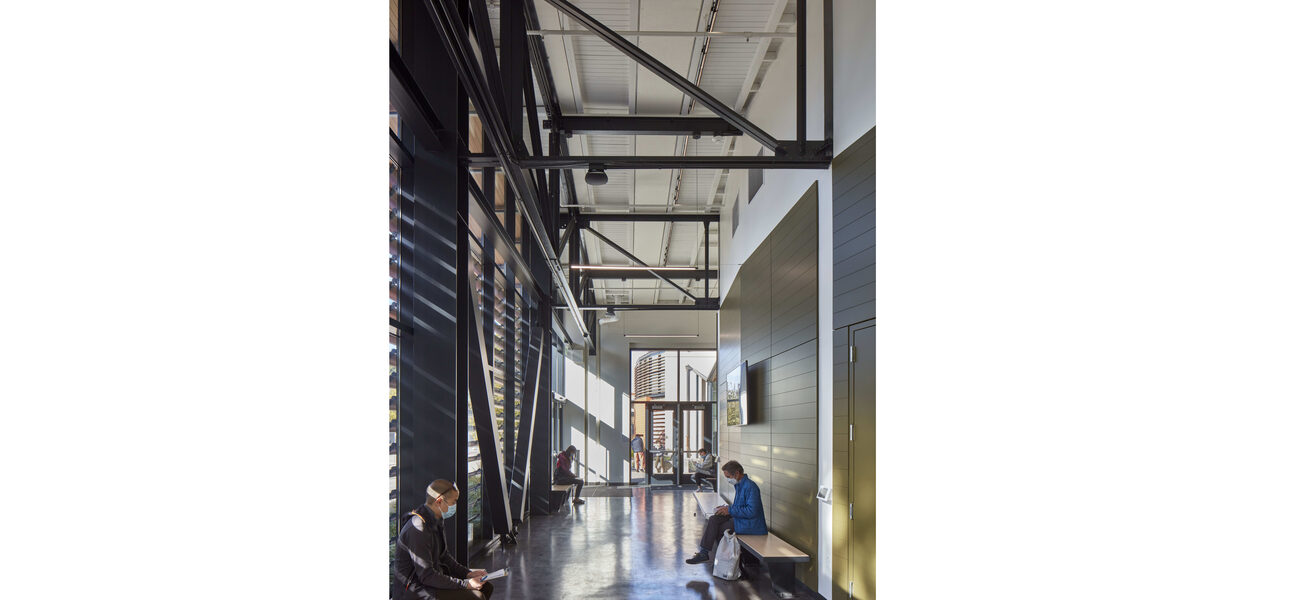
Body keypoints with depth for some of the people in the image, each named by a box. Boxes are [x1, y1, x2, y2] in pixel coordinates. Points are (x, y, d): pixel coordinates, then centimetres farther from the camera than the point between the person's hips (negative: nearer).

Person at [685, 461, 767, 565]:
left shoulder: (750, 487, -19)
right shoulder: (739, 485, 12)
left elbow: (752, 511, -26)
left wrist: (730, 510, -19)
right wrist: (727, 507, 4)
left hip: (750, 524, -10)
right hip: (740, 518, 10)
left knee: (717, 528, -13)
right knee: (714, 519, -6)